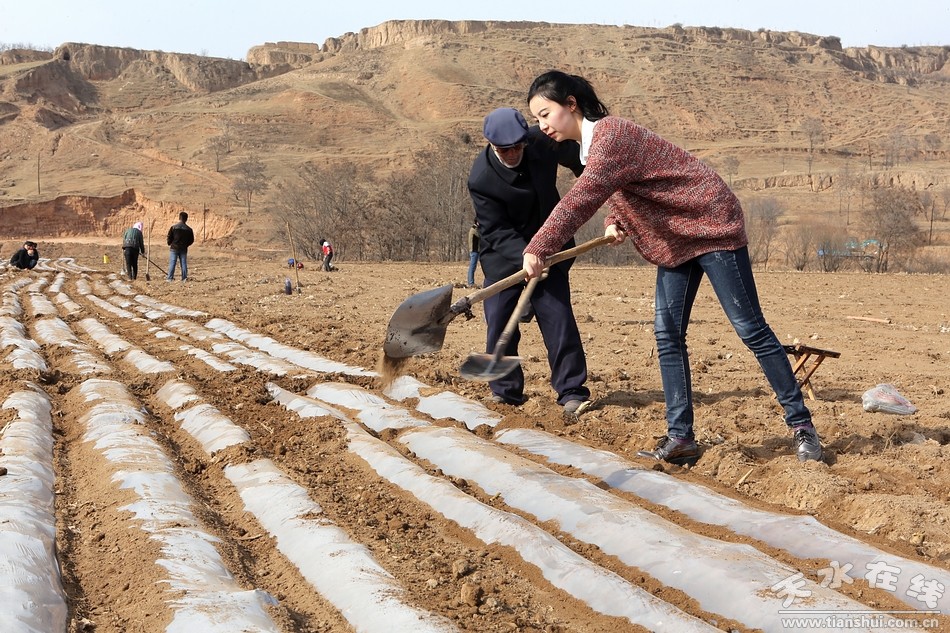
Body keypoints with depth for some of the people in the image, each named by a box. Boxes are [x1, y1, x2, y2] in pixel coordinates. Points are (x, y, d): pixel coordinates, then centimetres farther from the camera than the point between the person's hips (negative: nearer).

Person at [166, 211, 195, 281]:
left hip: (174, 248, -2)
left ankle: (170, 278, -1)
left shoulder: (173, 227, -6)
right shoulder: (189, 229, 0)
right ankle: (184, 278, 7)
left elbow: (169, 238, -3)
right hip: (184, 249, 2)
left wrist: (170, 244, 15)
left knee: (172, 263, 1)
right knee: (184, 263, 6)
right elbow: (191, 240, 5)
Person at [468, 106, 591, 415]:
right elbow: (497, 231, -22)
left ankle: (572, 391, -3)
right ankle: (506, 391, 13)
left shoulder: (543, 142, -15)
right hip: (502, 253, -1)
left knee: (557, 314, -7)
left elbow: (580, 161, 6)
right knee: (499, 320, -3)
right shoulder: (481, 179, -23)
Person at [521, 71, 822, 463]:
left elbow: (582, 198, -34)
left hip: (713, 225, -10)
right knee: (668, 334, 2)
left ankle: (801, 425, 3)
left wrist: (539, 248, -39)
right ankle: (680, 439, 4)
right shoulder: (592, 143, 9)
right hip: (675, 239, 10)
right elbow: (618, 195, 18)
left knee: (750, 328, -6)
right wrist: (614, 223, -5)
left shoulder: (610, 133, -21)